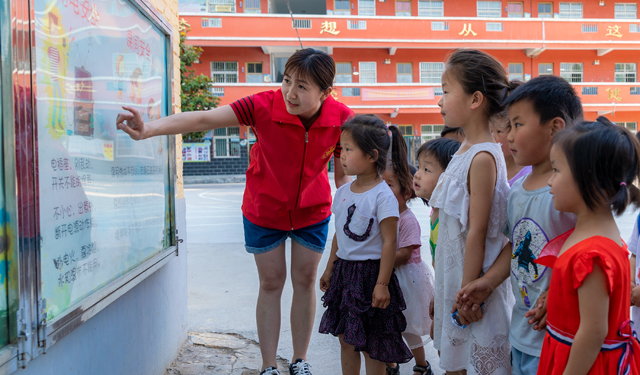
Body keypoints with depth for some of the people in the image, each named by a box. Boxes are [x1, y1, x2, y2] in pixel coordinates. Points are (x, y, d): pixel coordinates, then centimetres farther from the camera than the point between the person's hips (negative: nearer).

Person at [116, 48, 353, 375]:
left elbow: (343, 171, -5)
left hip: (313, 211, 2)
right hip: (264, 210, -1)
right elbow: (204, 119, -32)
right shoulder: (264, 106, -26)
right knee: (270, 283, 8)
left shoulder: (341, 118, -19)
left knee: (305, 280, 10)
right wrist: (148, 130, -43)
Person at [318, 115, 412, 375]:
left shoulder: (383, 195, -16)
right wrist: (330, 269, 18)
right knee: (346, 339, 16)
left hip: (370, 272, -7)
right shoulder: (343, 192, 6)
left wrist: (382, 284, -18)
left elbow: (389, 242, -17)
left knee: (372, 344, 4)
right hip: (344, 270, 7)